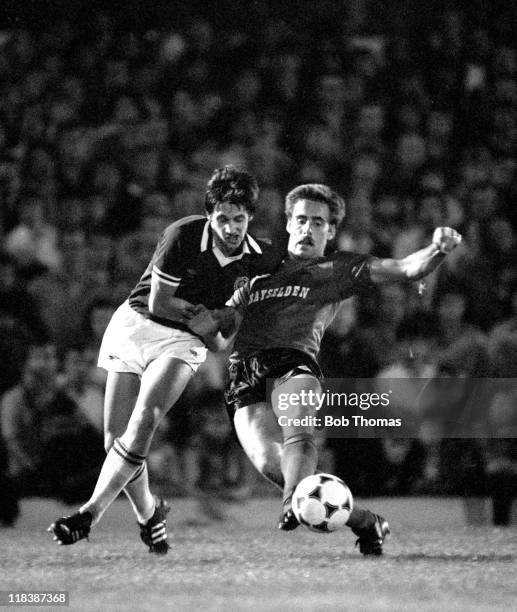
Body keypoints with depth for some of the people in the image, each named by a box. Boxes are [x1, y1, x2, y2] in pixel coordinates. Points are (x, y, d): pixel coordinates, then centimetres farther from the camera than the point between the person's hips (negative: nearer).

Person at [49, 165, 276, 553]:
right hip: (136, 323, -1)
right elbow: (158, 303, -12)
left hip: (183, 340, 1)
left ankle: (90, 514, -26)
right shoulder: (182, 236, -18)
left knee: (145, 419, -26)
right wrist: (204, 311, -12)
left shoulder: (260, 260, -7)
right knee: (116, 439, -4)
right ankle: (148, 513, 24)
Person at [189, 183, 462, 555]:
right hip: (246, 377, 3)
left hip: (295, 362, -2)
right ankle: (364, 521, -9)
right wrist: (207, 324, 4)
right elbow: (219, 340, 29)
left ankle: (294, 505, -60)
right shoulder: (258, 276, 30)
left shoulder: (340, 270, 21)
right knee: (270, 463, -20)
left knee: (299, 436, -35)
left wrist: (439, 249, -11)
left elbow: (407, 269, 10)